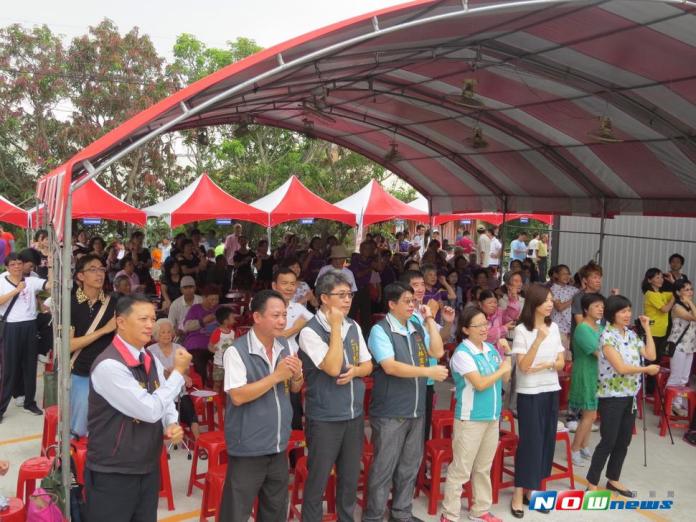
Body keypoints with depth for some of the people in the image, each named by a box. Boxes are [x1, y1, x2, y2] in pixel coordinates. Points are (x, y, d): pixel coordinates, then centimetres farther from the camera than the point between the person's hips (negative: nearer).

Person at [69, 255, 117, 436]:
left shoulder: (113, 302, 1)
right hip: (82, 375, -2)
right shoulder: (70, 303, -6)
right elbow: (68, 345, -11)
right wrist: (104, 330, -17)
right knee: (81, 428, 7)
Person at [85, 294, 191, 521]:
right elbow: (150, 410, -23)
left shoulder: (151, 360, 4)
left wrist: (173, 424, -10)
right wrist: (178, 372, -16)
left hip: (148, 468, 7)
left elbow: (165, 403, 11)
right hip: (113, 475, -7)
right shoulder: (109, 366, -22)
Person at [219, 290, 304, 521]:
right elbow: (238, 396, -23)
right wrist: (276, 376, -24)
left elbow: (295, 389, 12)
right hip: (247, 448, -6)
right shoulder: (236, 351, -17)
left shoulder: (284, 346, 3)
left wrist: (297, 375, -11)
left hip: (278, 445, 6)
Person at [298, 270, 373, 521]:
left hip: (354, 414, 6)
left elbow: (368, 365, 13)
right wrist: (335, 326, -22)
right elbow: (332, 368, -26)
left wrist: (354, 371, -10)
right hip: (325, 419, -6)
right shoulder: (310, 331, -16)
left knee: (350, 477, 18)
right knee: (318, 479, 6)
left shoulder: (354, 327, 5)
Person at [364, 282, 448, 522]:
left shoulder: (418, 329, 10)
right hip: (389, 412, -7)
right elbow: (390, 367, -22)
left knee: (410, 465, 16)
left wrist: (430, 319, 0)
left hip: (416, 410, 7)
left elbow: (437, 351, 1)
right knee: (384, 467, 2)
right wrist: (429, 371, -23)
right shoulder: (380, 330, -12)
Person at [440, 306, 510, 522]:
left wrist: (507, 355, -2)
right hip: (470, 419, -7)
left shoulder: (491, 348, 7)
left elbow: (504, 379, 12)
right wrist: (502, 369, -8)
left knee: (484, 468, 17)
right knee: (460, 469, -1)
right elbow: (480, 384, -22)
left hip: (492, 417, 7)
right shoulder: (462, 354, -15)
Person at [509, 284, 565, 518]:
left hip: (551, 391, 6)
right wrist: (539, 339, -26)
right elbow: (523, 366, -18)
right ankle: (519, 494, 6)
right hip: (529, 393, -6)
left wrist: (545, 365, -15)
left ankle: (532, 490, 23)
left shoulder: (554, 328, 5)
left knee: (546, 439, 10)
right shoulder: (522, 330, -13)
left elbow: (561, 363, 5)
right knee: (530, 440, -4)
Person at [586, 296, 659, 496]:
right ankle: (592, 483, 6)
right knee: (608, 441, -4)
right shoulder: (607, 336, -15)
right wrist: (647, 369, -10)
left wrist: (647, 328, 3)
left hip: (630, 395, 7)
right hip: (611, 396, -7)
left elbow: (651, 355, 1)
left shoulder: (631, 334, 9)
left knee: (624, 440, 13)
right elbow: (620, 367, -21)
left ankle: (613, 479, 27)